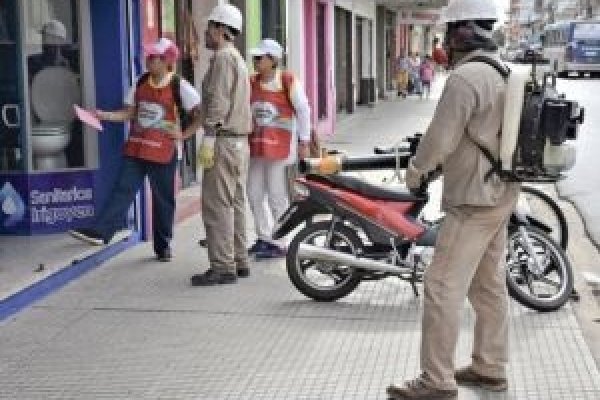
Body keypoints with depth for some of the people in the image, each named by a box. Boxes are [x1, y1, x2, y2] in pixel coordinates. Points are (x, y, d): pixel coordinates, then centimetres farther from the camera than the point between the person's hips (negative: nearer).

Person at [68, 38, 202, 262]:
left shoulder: (179, 86, -8)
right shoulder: (141, 83, 9)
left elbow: (201, 114, -9)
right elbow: (129, 113, 11)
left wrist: (184, 135, -12)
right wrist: (103, 115, -2)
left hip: (163, 153, -4)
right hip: (135, 149, 4)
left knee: (163, 199, 6)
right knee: (122, 191, -3)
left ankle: (163, 246, 17)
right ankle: (100, 232, -9)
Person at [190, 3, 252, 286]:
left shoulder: (223, 57, -11)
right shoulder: (238, 59, 21)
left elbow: (218, 102, -20)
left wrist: (208, 138, -21)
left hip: (223, 141, -10)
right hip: (240, 142, 10)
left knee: (216, 205, -9)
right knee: (235, 204, 12)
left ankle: (223, 268, -8)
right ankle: (239, 262, 16)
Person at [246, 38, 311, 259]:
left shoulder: (288, 82, -9)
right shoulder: (252, 83, 7)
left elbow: (303, 111, -5)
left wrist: (304, 142, -5)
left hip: (281, 146, -7)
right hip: (257, 146, 7)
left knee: (276, 195, -4)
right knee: (254, 193, 10)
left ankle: (282, 242, 7)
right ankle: (264, 238, 24)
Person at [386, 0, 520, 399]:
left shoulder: (466, 77, -19)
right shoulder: (506, 72, 11)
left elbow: (440, 139, -19)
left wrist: (414, 172, -1)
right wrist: (437, 162, 22)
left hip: (474, 200, -10)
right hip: (501, 194, 10)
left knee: (443, 287, -5)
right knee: (489, 284, 16)